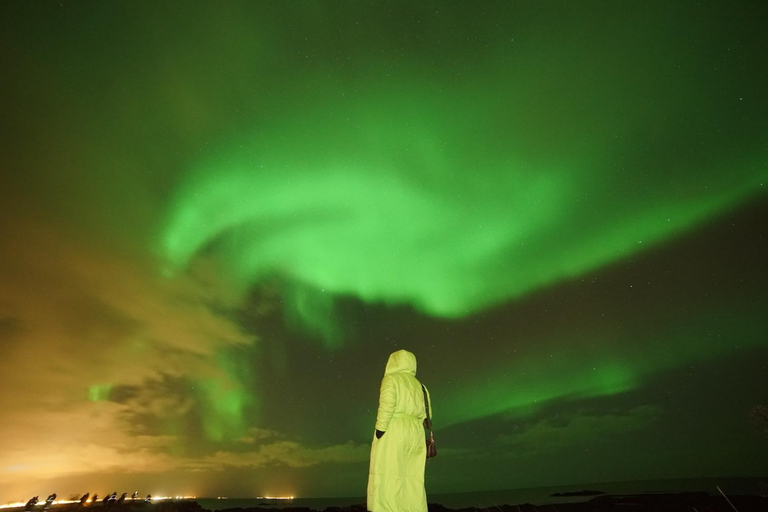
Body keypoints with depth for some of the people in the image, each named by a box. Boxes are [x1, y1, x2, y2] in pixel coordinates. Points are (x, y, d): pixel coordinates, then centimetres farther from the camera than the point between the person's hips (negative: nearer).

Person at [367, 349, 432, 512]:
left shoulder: (391, 379, -3)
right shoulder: (417, 384, 17)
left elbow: (387, 406, -16)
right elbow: (423, 414, 13)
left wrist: (379, 430, -13)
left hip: (392, 431, -7)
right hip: (414, 433, 7)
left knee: (387, 475, -4)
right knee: (412, 477, 8)